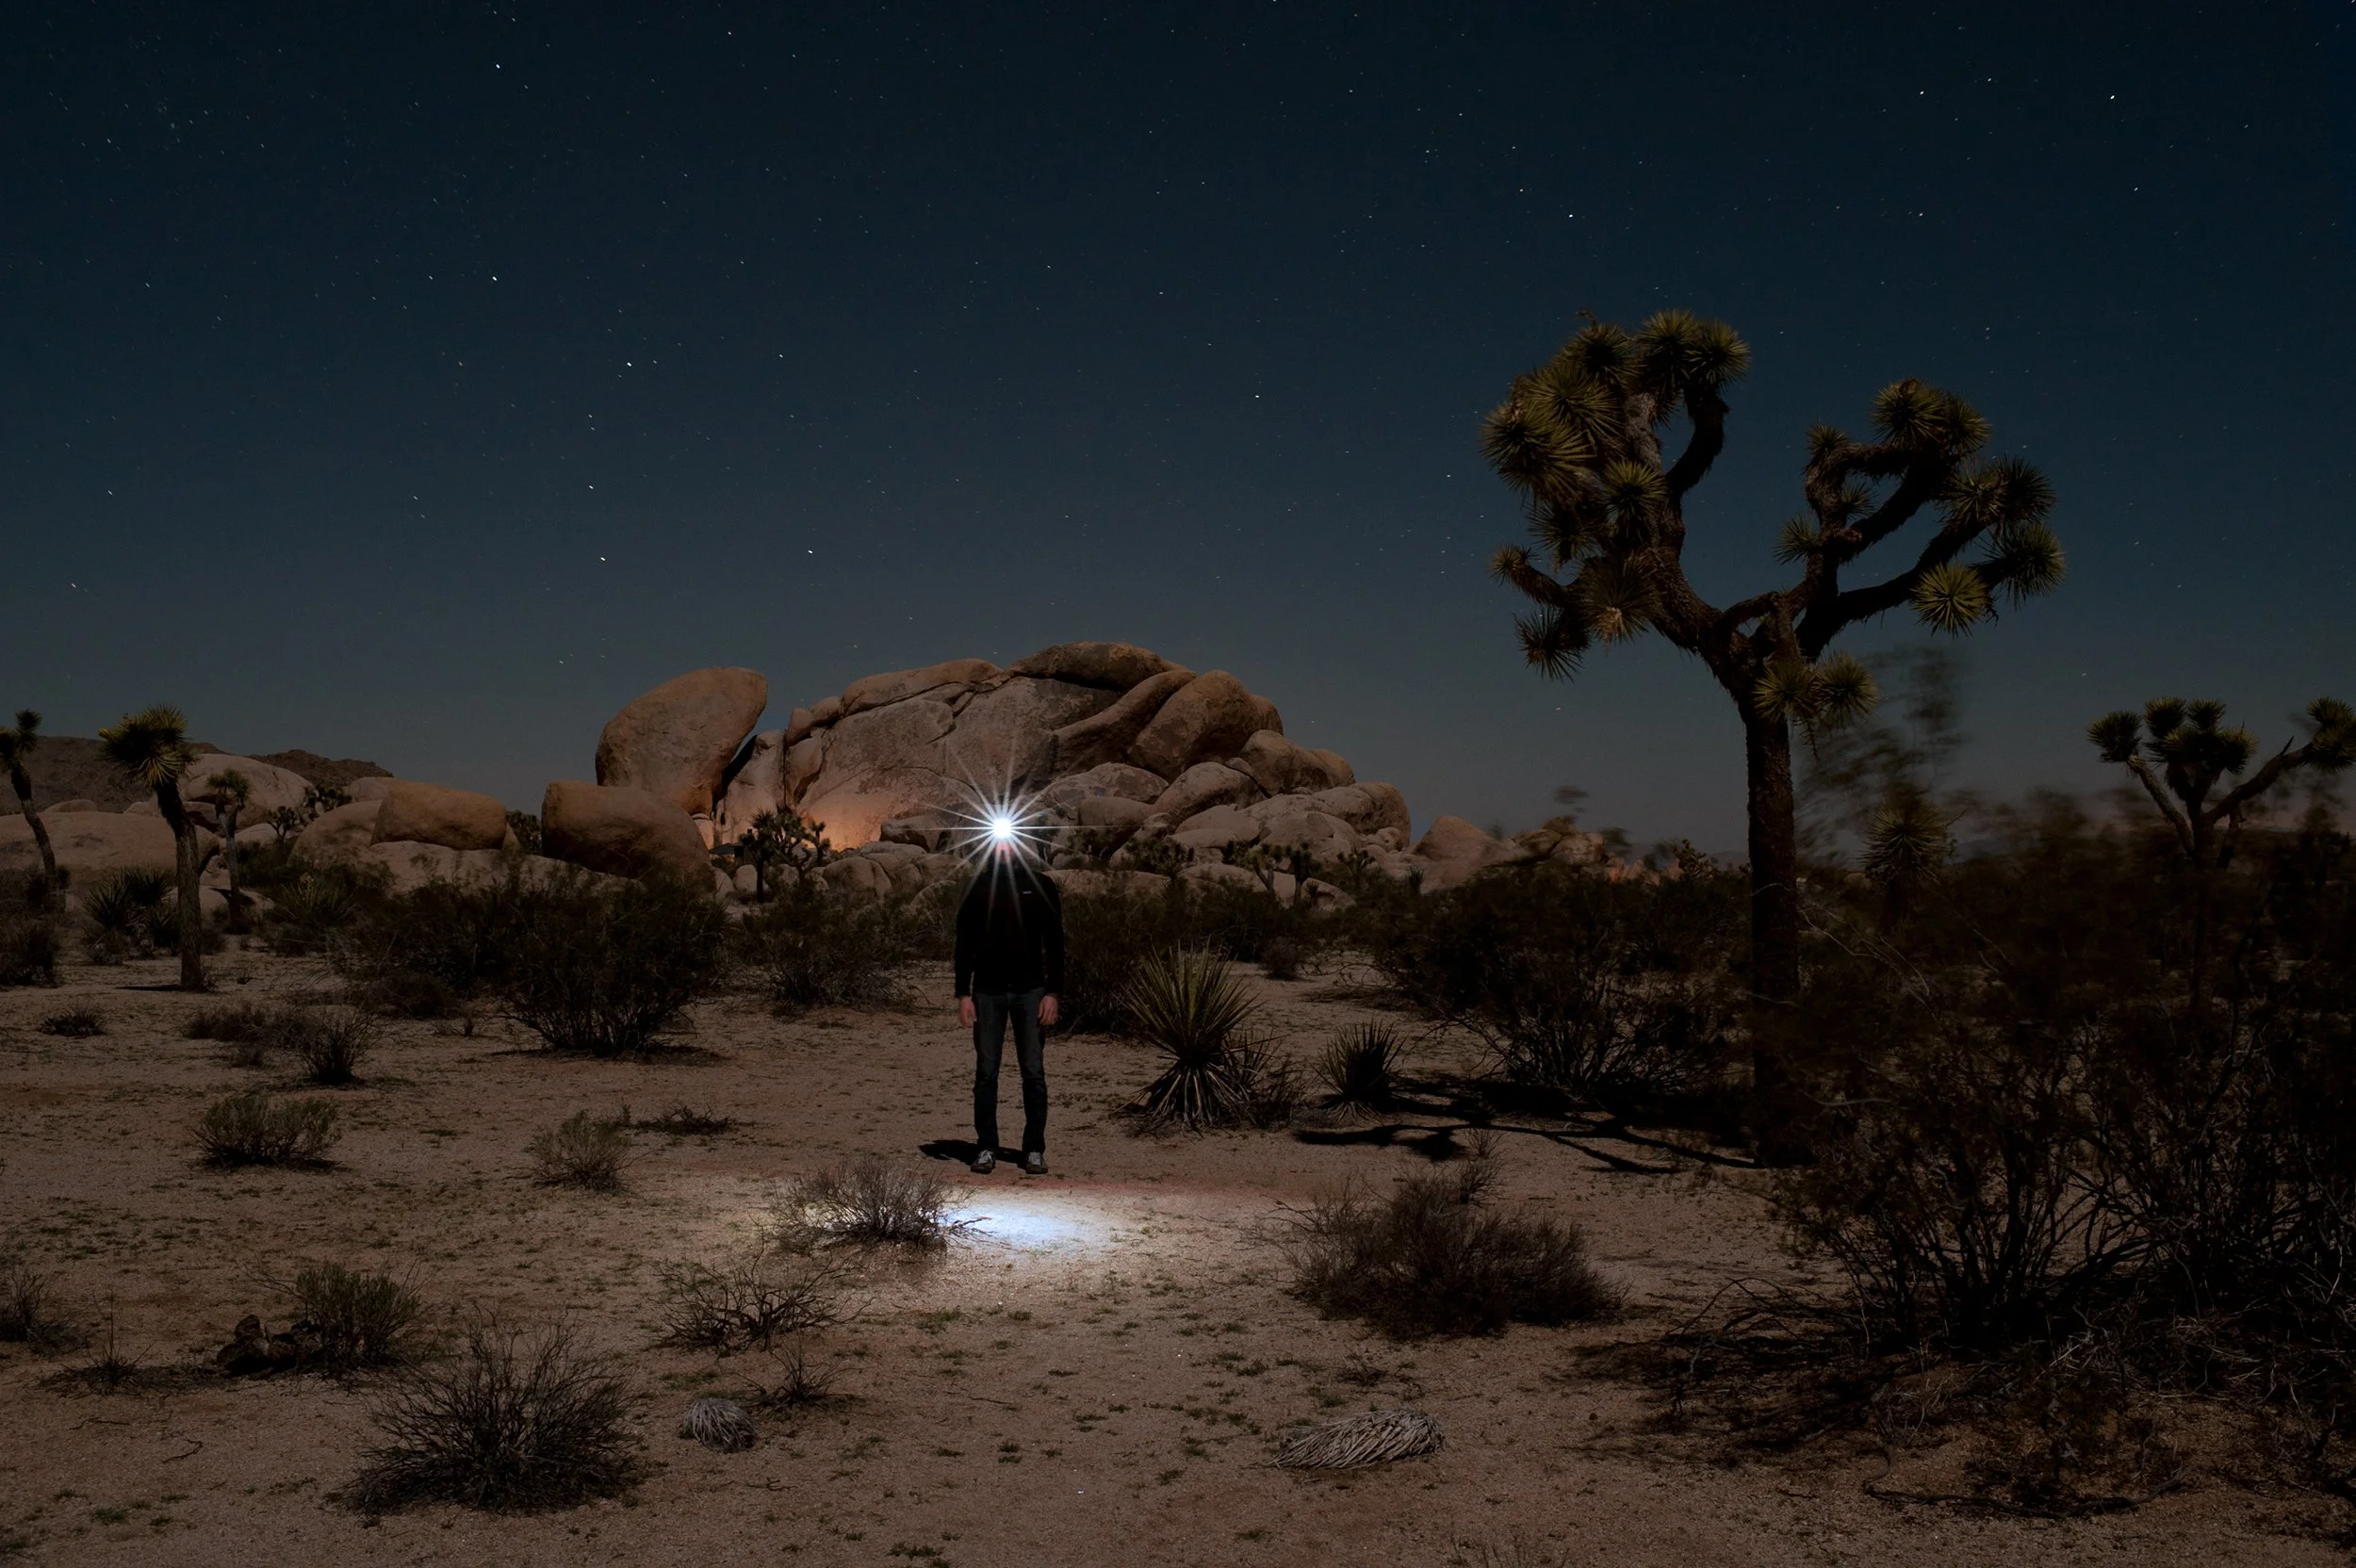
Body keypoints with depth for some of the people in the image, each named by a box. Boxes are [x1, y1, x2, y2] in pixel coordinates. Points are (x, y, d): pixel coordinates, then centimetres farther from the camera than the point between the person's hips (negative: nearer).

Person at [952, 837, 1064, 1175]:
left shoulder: (1041, 885, 4)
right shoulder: (977, 887, 5)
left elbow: (1054, 942, 3)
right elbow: (964, 944, 6)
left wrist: (1052, 993, -5)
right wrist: (963, 994, -2)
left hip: (1030, 990, -1)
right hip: (988, 991, 1)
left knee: (1034, 1072, 0)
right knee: (986, 1072, 3)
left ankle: (1035, 1150, 7)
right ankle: (986, 1148, 11)